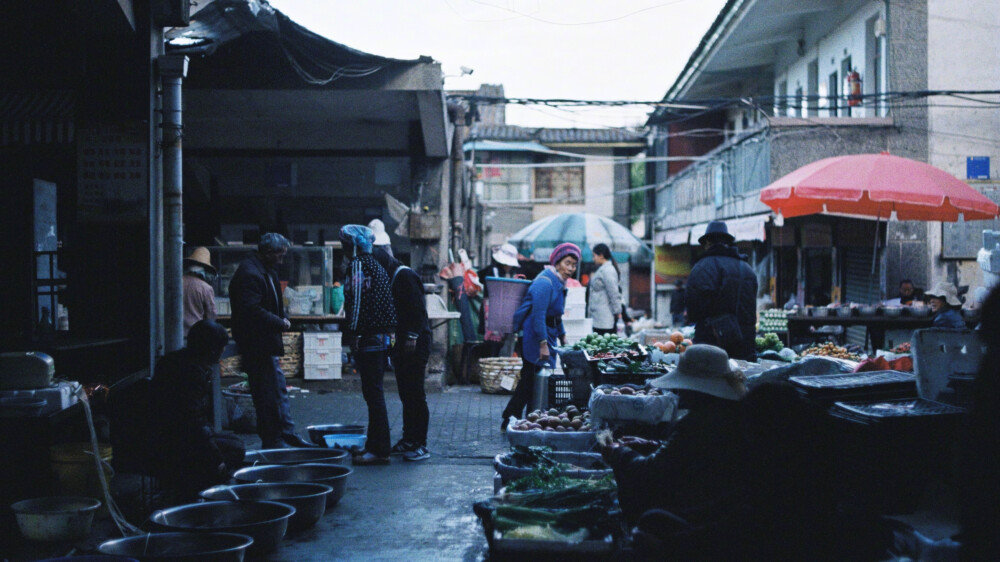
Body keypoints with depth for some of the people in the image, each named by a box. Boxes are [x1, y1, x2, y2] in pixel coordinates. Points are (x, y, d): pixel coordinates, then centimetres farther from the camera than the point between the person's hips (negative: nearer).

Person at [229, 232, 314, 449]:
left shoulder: (265, 271, 15)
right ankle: (272, 443, 4)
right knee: (269, 394, -4)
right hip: (258, 346, -11)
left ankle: (288, 433, 27)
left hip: (266, 344, 11)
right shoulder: (249, 274, -19)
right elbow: (252, 310, -27)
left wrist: (282, 318, 5)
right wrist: (280, 323, -16)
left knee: (279, 389, 17)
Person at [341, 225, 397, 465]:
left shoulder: (358, 265, -10)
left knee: (372, 392, -7)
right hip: (381, 336, 10)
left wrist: (354, 334, -15)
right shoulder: (375, 264, 18)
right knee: (374, 392, 15)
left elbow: (357, 301, -16)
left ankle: (379, 450, -5)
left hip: (367, 337, -10)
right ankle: (375, 444, 22)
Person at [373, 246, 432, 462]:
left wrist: (412, 336, -23)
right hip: (402, 343, 10)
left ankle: (420, 445, -4)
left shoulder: (405, 276, -12)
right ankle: (408, 440, 18)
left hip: (415, 343, -10)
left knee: (415, 394, -8)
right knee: (406, 394, 12)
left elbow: (418, 308, -19)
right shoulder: (392, 278, 17)